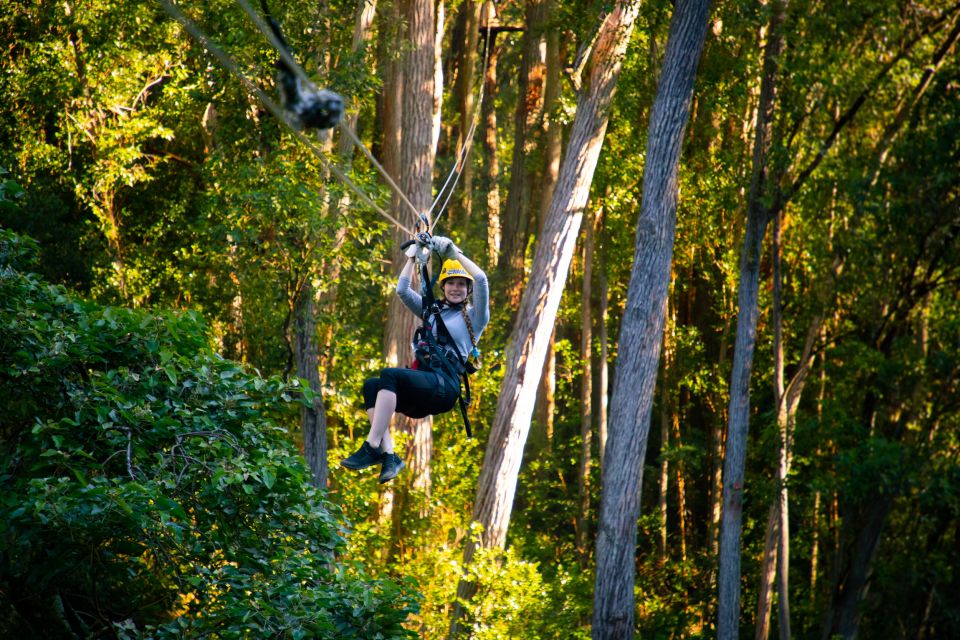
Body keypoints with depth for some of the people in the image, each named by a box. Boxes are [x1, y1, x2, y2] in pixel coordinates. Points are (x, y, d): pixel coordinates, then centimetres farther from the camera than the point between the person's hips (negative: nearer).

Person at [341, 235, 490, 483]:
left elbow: (481, 279, -3)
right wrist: (413, 256, 17)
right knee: (371, 386, -22)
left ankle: (371, 448, -37)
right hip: (421, 383, 6)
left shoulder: (474, 316, 12)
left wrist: (453, 251, 0)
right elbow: (403, 290, 22)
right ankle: (388, 455, -33)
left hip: (445, 385, -6)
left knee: (389, 376, -31)